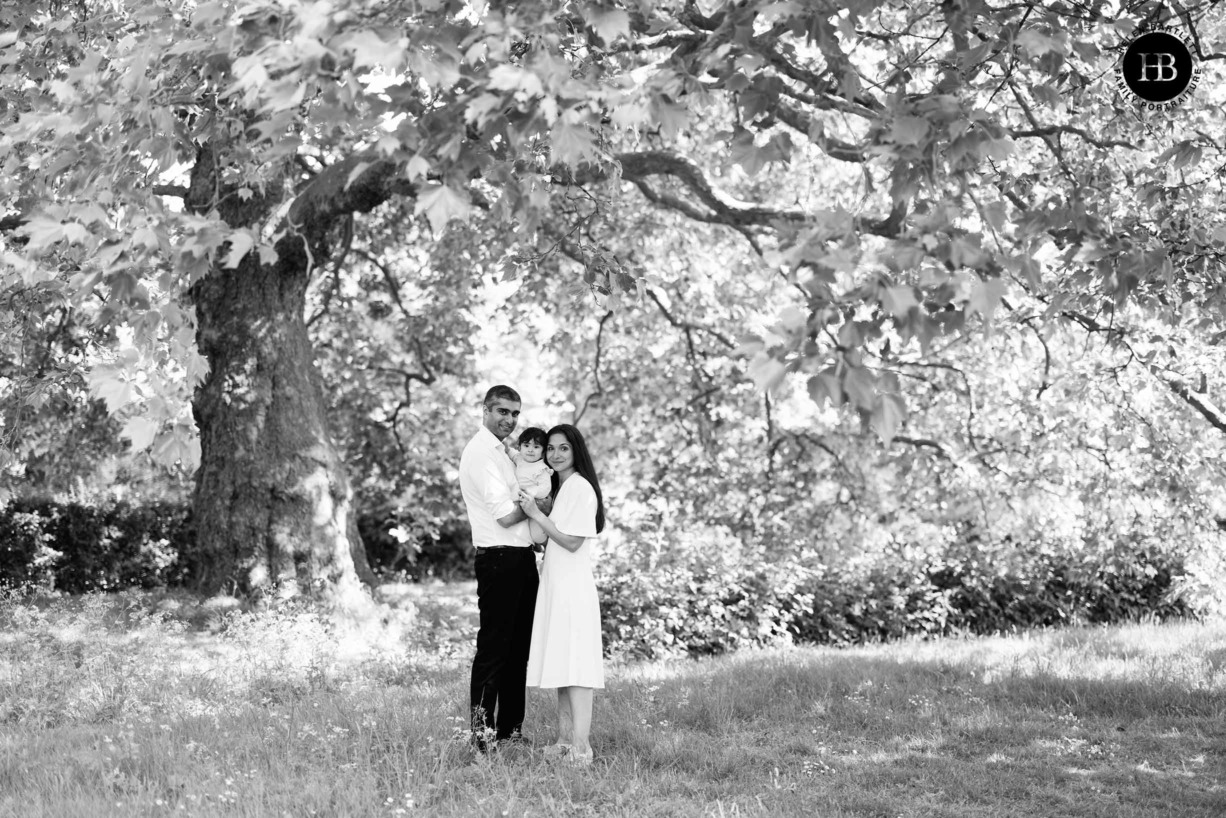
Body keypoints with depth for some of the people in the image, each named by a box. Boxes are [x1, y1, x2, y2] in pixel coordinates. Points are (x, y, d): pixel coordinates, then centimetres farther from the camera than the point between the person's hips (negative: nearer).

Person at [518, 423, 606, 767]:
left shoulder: (580, 487, -11)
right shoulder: (559, 487, 19)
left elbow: (572, 541, -16)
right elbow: (539, 535, 13)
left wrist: (536, 512, -12)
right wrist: (530, 505, 1)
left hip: (573, 587, -10)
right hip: (556, 585, 10)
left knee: (574, 665, -12)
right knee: (562, 664, 10)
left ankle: (581, 748, -14)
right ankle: (565, 741, 14)